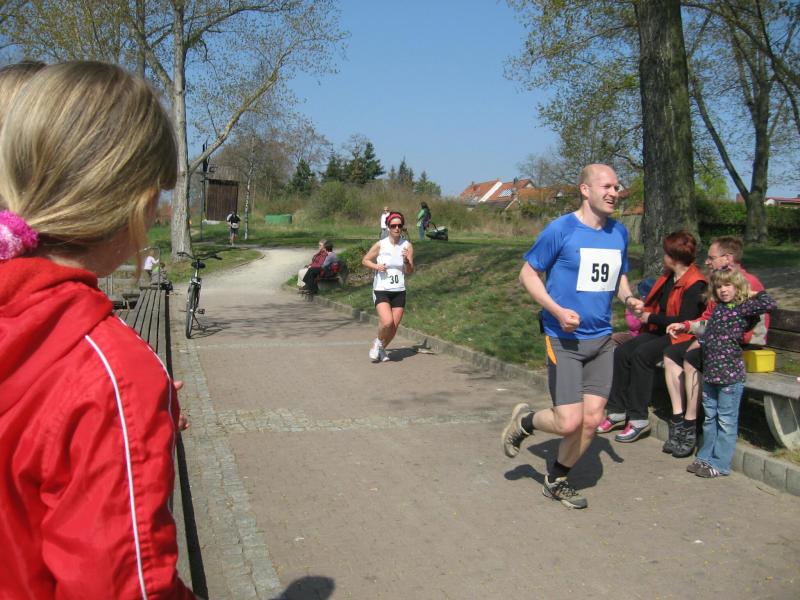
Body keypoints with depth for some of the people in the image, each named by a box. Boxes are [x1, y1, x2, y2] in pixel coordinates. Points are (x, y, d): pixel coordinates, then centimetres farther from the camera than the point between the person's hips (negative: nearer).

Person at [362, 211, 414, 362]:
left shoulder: (407, 246, 0)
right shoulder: (380, 245, -6)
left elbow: (410, 272, 0)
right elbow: (365, 260, 6)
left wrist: (407, 261, -20)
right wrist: (376, 266, -12)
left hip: (399, 291, 3)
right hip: (381, 290, -3)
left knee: (394, 327, 3)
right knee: (387, 322, -22)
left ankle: (381, 349, 30)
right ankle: (378, 342, 9)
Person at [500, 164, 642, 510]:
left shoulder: (619, 233, 7)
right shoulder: (560, 230, -11)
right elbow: (528, 275, -6)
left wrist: (628, 298, -2)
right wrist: (558, 311, -19)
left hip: (601, 339, 6)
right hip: (564, 339, -6)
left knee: (591, 420, 5)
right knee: (569, 422, -11)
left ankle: (556, 480, 27)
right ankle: (524, 421, 22)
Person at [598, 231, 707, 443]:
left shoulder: (695, 284, -15)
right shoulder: (669, 277, 13)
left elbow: (684, 321, -21)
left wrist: (651, 318, -12)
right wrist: (644, 309, 10)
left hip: (681, 337, -9)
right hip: (660, 332, 9)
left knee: (641, 354, -30)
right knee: (621, 352, -11)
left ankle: (638, 419, -23)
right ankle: (618, 411, -7)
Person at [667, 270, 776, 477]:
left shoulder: (744, 307, -7)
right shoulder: (718, 307, 13)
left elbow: (770, 304, -22)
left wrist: (753, 294, -7)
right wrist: (685, 326, 28)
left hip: (730, 374, -7)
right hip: (710, 372, 7)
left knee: (726, 420, 1)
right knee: (710, 418, 16)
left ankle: (720, 464, 8)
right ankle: (705, 457, 26)